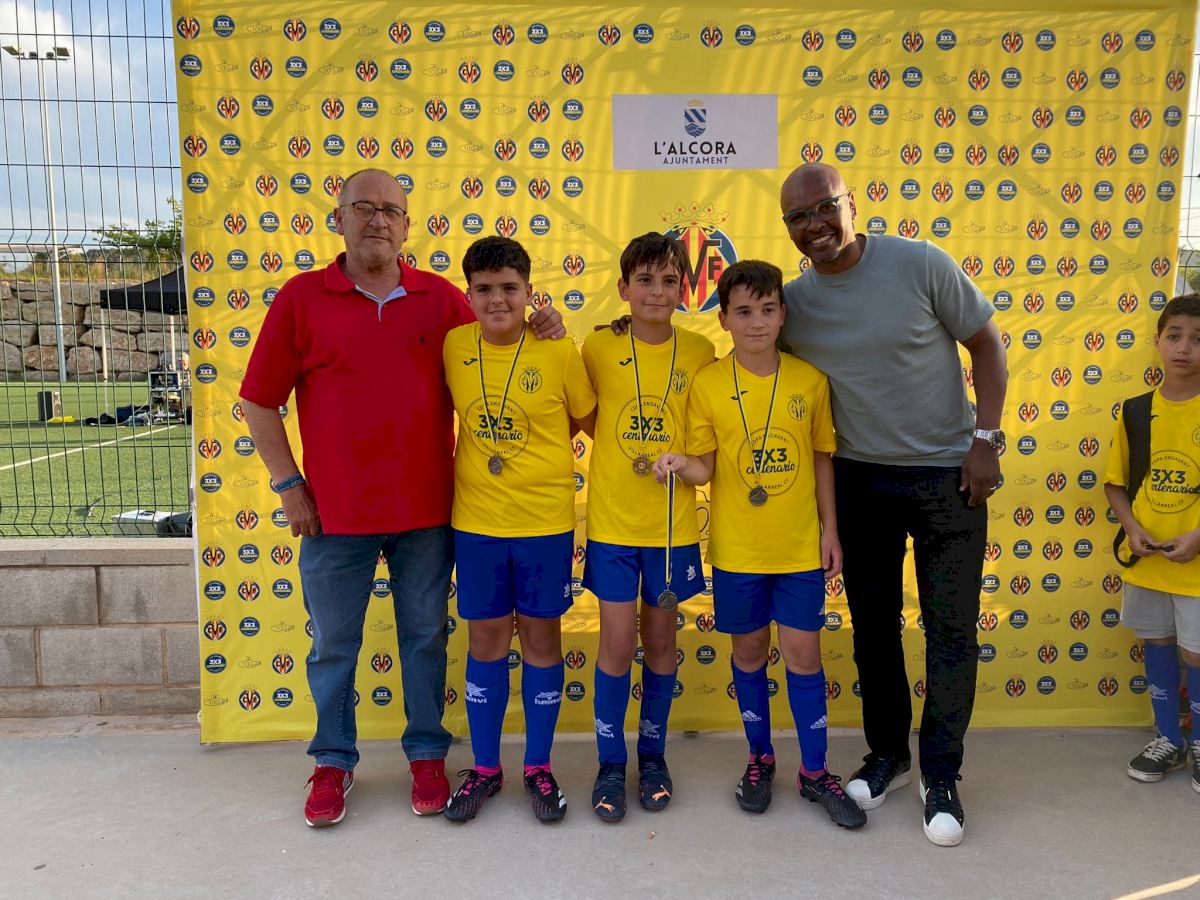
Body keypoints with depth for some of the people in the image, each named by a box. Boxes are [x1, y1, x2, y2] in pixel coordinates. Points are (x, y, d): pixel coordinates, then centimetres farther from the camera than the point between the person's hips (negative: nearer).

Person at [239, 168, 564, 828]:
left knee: (425, 637, 13)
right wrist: (287, 484, -2)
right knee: (333, 644, 13)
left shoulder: (441, 298, 2)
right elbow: (260, 402, 2)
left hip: (425, 509, 1)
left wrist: (537, 329, -8)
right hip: (335, 513, -1)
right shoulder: (301, 298, -1)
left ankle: (427, 755, 32)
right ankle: (333, 762, 33)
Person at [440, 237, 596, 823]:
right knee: (486, 641, 12)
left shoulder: (559, 353, -10)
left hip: (545, 521, -2)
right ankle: (485, 768, 29)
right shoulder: (454, 347, -3)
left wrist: (537, 457, 2)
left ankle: (539, 767, 27)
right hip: (476, 521, 2)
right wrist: (487, 456, 3)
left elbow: (586, 417, 4)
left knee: (541, 637, 10)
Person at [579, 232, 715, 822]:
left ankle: (652, 755, 31)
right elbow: (584, 418, 5)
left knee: (660, 639, 12)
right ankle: (610, 763, 21)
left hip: (673, 523, 1)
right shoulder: (598, 347, -4)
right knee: (618, 642, 2)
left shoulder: (700, 353, -2)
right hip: (612, 521, -1)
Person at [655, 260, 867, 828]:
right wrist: (679, 466, -26)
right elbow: (704, 467, -4)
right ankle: (760, 760, 33)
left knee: (802, 653, 7)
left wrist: (829, 529, 4)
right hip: (736, 548, 0)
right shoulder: (707, 384, -6)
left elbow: (822, 459, 6)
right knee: (749, 652, 13)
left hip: (800, 546, 1)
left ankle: (815, 771, 25)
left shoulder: (809, 380, -2)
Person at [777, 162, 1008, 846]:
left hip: (948, 476, -2)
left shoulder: (921, 264, -12)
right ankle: (888, 753, 34)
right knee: (874, 625, 13)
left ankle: (941, 777, 21)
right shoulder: (791, 304, -4)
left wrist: (986, 439, -10)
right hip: (861, 480, 3)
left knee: (952, 631, 3)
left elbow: (986, 344, -4)